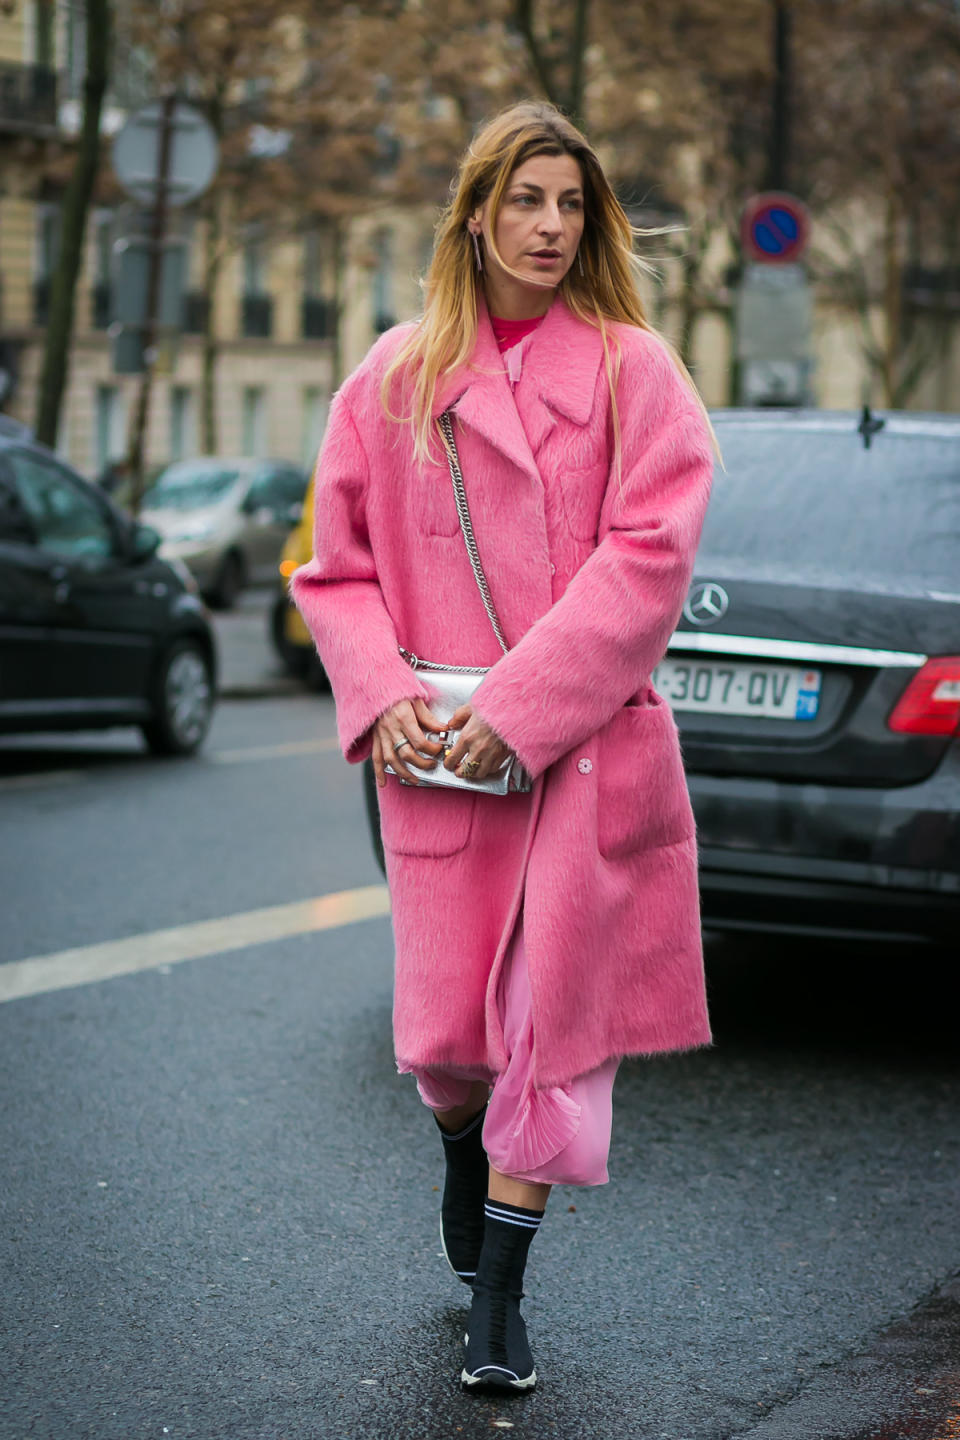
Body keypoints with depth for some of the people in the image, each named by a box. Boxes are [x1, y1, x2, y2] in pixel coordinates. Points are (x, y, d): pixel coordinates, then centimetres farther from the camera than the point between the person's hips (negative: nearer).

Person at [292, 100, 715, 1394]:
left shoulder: (632, 370, 0)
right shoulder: (397, 376, 7)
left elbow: (649, 554, -9)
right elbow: (337, 560, 10)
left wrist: (519, 701, -15)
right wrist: (381, 694, -6)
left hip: (585, 746, -2)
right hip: (438, 756, 2)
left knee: (554, 1016, -1)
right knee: (443, 1029, 6)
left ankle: (498, 1298, 12)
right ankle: (465, 1154, 42)